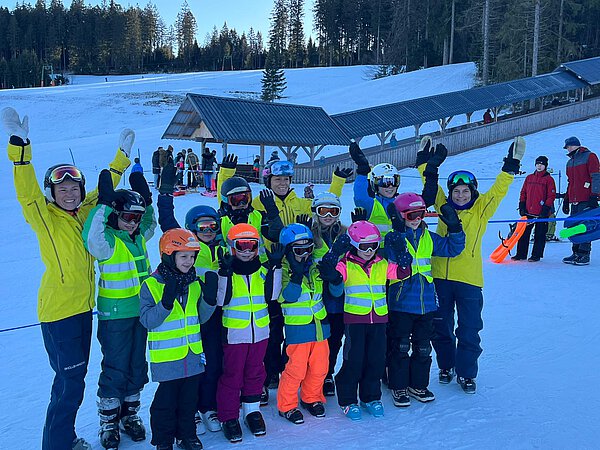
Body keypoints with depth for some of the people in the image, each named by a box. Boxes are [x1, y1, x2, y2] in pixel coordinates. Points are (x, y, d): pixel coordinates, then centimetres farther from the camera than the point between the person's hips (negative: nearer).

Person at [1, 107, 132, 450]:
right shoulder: (44, 217, -10)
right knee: (70, 382, -2)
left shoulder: (84, 212, 5)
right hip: (58, 311, -7)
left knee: (73, 378, 18)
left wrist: (122, 155, 21)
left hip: (83, 307, 7)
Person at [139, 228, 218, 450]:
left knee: (190, 398, 17)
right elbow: (147, 320, -16)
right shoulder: (151, 285, -12)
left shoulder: (194, 284, 4)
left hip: (193, 354, 5)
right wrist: (166, 302, -30)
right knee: (166, 400, 7)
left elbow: (201, 317, 6)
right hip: (166, 356, -5)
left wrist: (209, 296, -10)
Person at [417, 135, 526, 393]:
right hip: (440, 276, 2)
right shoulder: (444, 206, 6)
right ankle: (446, 366, 32)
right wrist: (426, 163, 1)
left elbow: (498, 189, -5)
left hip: (469, 278, -2)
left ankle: (466, 373, 19)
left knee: (469, 330, 4)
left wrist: (511, 166, -12)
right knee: (441, 326, 13)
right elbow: (430, 186, 7)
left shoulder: (481, 209, 2)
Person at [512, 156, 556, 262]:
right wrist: (522, 206, 7)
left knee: (539, 235, 3)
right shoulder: (529, 178, 12)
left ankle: (536, 255, 11)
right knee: (524, 233, 7)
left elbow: (551, 196, -6)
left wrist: (546, 209, -12)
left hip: (542, 213, -5)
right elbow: (523, 192, 16)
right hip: (528, 212, 5)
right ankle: (521, 254, 15)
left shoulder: (549, 179, -2)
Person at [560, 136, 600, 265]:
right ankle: (576, 253, 11)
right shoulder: (570, 162, 22)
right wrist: (566, 200, 23)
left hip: (586, 201, -7)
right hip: (574, 201, 7)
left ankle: (584, 255, -5)